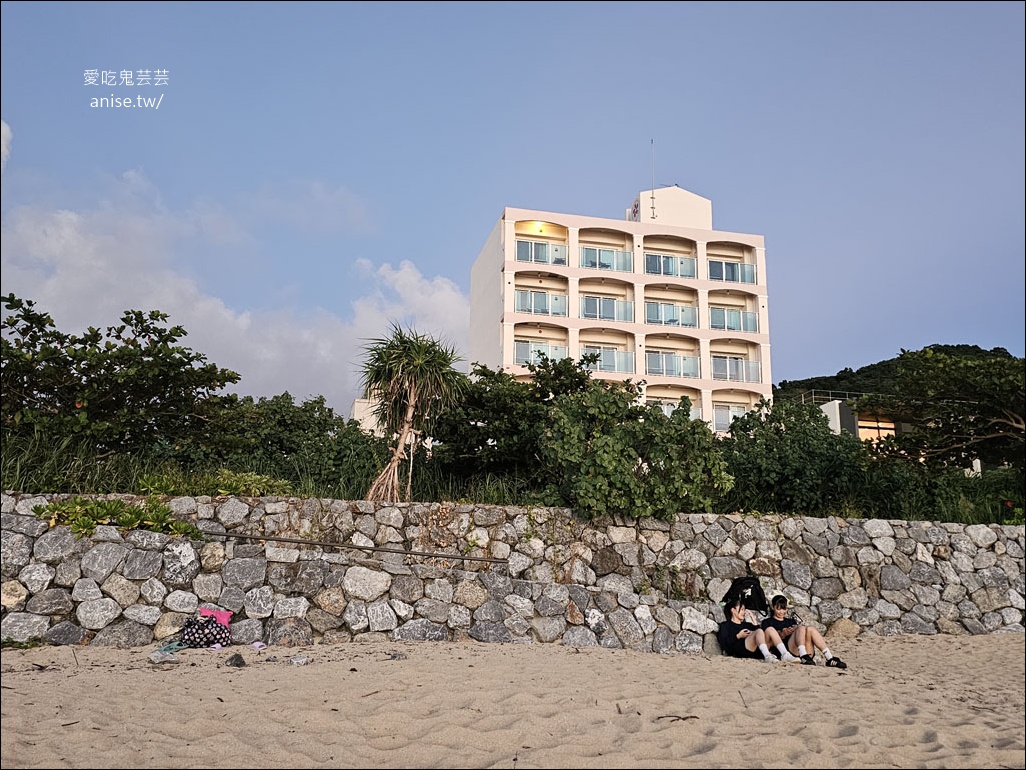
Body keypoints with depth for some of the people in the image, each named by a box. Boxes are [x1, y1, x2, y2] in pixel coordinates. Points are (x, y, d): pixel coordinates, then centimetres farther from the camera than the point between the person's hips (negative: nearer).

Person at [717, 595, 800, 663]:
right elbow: (723, 643, 1)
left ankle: (785, 654, -36)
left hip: (756, 651, 6)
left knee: (770, 629, -17)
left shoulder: (747, 624, 37)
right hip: (740, 650, -6)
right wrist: (738, 636, -6)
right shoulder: (725, 625, 19)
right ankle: (767, 656, -52)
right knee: (759, 631, -29)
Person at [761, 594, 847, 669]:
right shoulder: (767, 622, 21)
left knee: (810, 629, -25)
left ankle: (830, 659, -38)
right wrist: (783, 634, -16)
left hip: (805, 650, 4)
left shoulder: (791, 621, 36)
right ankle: (804, 657, -48)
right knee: (801, 628, -27)